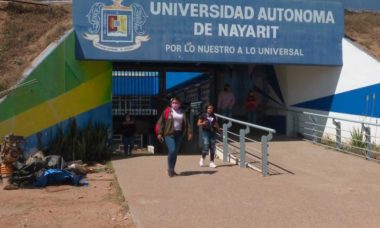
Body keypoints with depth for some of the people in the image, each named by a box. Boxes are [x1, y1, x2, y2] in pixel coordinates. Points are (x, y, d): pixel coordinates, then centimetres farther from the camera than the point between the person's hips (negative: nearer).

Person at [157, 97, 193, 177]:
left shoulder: (183, 112, 10)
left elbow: (187, 123, 10)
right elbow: (161, 122, -3)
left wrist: (189, 132, -2)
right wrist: (159, 133, -9)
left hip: (179, 134, 4)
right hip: (169, 134, -4)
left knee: (175, 152, 8)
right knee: (172, 151, -16)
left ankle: (172, 169, 21)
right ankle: (170, 169, 1)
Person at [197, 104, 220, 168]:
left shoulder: (214, 116, 11)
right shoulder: (203, 115, -1)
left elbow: (216, 125, 18)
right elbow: (198, 124, 0)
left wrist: (217, 127, -4)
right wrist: (203, 123, -19)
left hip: (213, 133, 4)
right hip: (205, 132, -4)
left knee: (212, 148, 4)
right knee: (206, 148, -9)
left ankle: (211, 162, 12)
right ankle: (202, 158, 18)